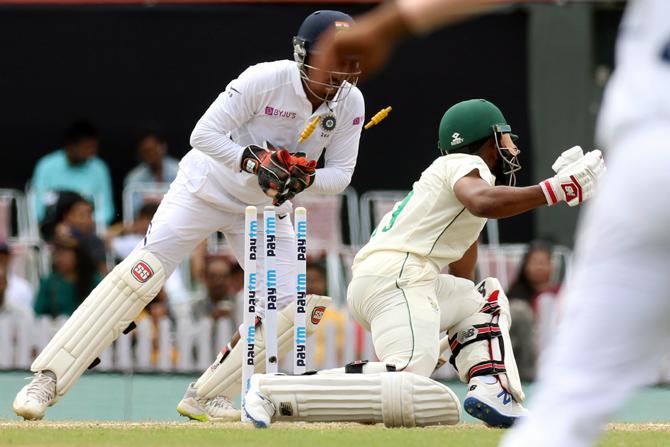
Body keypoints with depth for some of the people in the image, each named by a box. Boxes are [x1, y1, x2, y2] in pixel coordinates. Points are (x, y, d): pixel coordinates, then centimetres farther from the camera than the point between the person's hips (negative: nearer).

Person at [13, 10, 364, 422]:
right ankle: (48, 379, -18)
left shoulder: (350, 102, -11)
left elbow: (340, 173, -5)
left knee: (288, 305, -9)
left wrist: (306, 178, -25)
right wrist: (252, 160, -34)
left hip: (267, 209, 5)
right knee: (141, 275, -18)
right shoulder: (265, 80, -24)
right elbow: (204, 134, -22)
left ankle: (207, 398, 4)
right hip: (207, 188, -5)